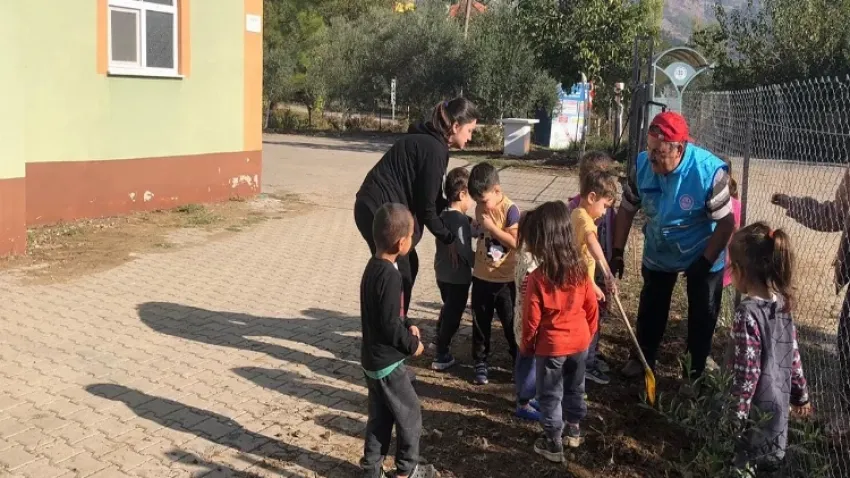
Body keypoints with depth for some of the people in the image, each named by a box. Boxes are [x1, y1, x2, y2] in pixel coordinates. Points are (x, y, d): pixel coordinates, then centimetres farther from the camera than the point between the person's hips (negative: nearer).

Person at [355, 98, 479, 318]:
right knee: (398, 273, 0)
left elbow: (433, 199, 18)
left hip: (378, 206, 10)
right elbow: (426, 206, -16)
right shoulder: (434, 149, -18)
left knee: (409, 265, 18)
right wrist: (449, 239, -5)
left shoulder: (429, 141, 11)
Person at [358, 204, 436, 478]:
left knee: (380, 416, 19)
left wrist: (407, 326, 6)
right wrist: (412, 344, -10)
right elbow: (389, 326, -24)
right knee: (410, 414, 9)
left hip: (372, 358, 9)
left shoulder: (374, 267, 4)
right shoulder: (390, 276, -25)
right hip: (387, 362, -9)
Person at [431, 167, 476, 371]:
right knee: (453, 315, 4)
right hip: (458, 276, -9)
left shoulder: (444, 215, 4)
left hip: (443, 273, 9)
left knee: (447, 310, 26)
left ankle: (441, 347, 42)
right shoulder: (460, 219, -24)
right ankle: (441, 356, 12)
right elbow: (464, 250, -26)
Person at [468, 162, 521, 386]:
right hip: (481, 276, 5)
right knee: (480, 322, 13)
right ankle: (480, 362, 26)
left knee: (511, 323, 7)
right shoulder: (481, 207, 3)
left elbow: (515, 242, -22)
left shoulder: (510, 210, -17)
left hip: (504, 279, -5)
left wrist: (492, 226, -23)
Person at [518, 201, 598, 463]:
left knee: (550, 395, 12)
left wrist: (526, 346, 1)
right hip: (579, 342, 5)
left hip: (551, 346, -5)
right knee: (575, 388, 24)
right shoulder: (580, 269, -9)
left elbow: (532, 320, -16)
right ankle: (574, 429, 41)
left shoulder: (537, 278, -24)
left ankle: (553, 443, 22)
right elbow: (592, 307, 2)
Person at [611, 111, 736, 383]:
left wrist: (704, 263, -23)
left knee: (702, 316, 10)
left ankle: (695, 373, 29)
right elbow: (627, 209, -8)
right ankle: (643, 359, 41)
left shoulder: (710, 171, -32)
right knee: (650, 309, 19)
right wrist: (617, 253, -8)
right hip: (658, 252, 3)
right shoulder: (643, 164, -22)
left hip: (702, 256, -3)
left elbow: (726, 222, -23)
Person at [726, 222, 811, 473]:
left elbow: (747, 370, -22)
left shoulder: (747, 313, -23)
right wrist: (801, 394, 21)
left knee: (742, 463, 6)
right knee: (770, 461, 22)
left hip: (756, 407, -8)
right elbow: (793, 355, 9)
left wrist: (736, 414, -16)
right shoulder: (782, 304, 0)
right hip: (778, 404, 8)